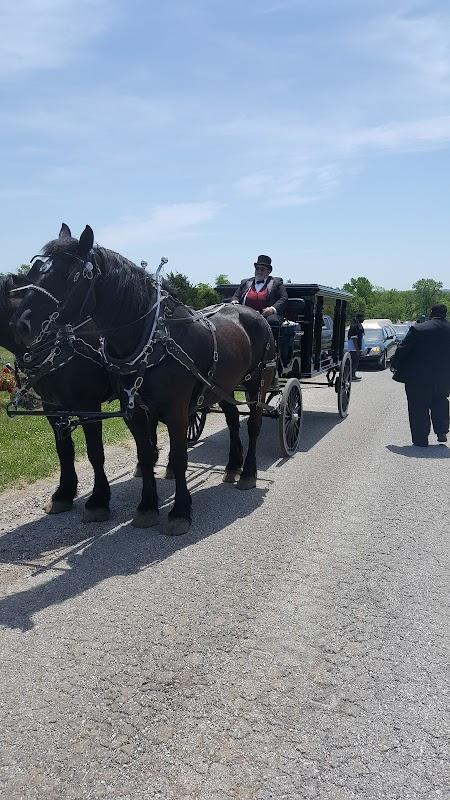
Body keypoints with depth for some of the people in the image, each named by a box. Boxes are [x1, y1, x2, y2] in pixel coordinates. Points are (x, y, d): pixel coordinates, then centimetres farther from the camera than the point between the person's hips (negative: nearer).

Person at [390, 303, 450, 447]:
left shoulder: (418, 329, -14)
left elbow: (402, 349, -10)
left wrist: (394, 365, 3)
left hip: (418, 378, -3)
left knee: (419, 408, 6)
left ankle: (421, 439, 10)